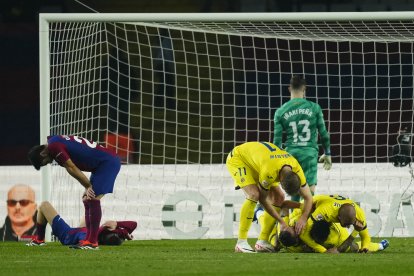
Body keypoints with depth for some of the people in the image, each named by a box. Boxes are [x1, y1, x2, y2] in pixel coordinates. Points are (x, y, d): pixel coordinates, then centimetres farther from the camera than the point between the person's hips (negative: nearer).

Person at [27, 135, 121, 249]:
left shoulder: (53, 147, -16)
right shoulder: (56, 141, 15)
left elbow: (72, 169, -17)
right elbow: (74, 169, 14)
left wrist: (88, 186, -6)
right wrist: (88, 187, 4)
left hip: (108, 162, -10)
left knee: (93, 199, -15)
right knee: (88, 200, 11)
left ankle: (92, 242, -16)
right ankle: (89, 239, 12)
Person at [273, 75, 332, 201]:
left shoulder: (280, 112, 4)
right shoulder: (314, 108, 1)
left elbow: (277, 140, 4)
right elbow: (324, 133, 6)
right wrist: (327, 154, 19)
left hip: (291, 153, 3)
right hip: (309, 152, -3)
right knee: (310, 190, -6)